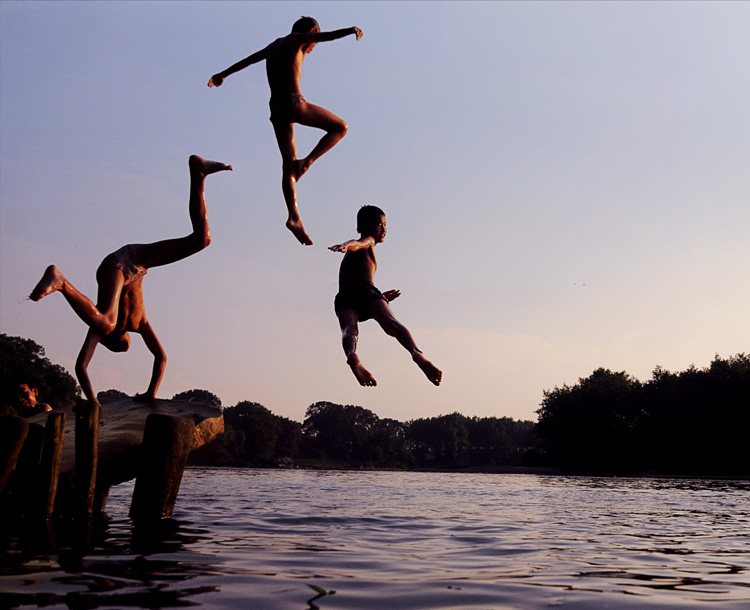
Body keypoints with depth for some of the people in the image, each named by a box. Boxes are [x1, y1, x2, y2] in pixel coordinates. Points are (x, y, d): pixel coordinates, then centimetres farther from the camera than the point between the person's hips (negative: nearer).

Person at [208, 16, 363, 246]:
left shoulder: (275, 45, 26)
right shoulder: (295, 39, 4)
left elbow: (247, 59, 40)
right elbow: (327, 36, -15)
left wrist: (223, 74, 52)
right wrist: (352, 30, -24)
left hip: (276, 109, 8)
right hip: (294, 104, -8)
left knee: (289, 165, 5)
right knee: (340, 127, 7)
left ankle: (294, 217, -5)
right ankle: (307, 162, -10)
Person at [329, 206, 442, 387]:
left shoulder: (349, 257, 44)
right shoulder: (367, 242, 21)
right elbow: (356, 243, -4)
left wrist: (380, 297, 50)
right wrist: (345, 245, -26)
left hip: (343, 298, 5)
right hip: (365, 290, -5)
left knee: (349, 329, -24)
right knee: (391, 324, -25)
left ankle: (352, 356, -56)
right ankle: (417, 354, -50)